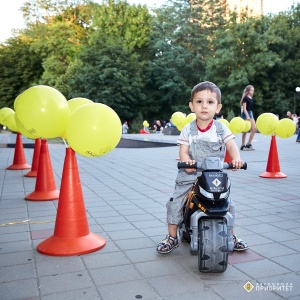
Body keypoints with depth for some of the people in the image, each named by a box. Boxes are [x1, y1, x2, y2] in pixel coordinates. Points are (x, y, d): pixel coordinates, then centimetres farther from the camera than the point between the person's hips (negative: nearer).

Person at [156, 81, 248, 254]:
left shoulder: (221, 128, 0)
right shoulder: (188, 129, -1)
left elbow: (231, 145, -8)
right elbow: (183, 150, -5)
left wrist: (236, 158, -29)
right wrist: (186, 161, -27)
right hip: (190, 174, 0)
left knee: (227, 204, 2)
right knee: (175, 203, -8)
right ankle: (172, 237, 10)